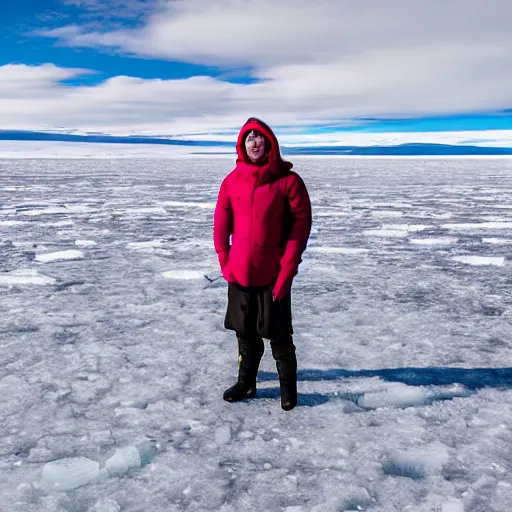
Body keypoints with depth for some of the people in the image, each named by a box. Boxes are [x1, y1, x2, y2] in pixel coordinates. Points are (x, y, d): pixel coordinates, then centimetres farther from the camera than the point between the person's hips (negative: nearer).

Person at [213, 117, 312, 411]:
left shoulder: (289, 181, -9)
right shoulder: (232, 181, 2)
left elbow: (301, 226, -10)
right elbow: (221, 226, 6)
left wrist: (287, 271, -14)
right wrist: (225, 263, 0)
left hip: (274, 274, -3)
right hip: (240, 274, 4)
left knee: (279, 335, 5)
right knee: (245, 333, 15)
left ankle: (288, 388, 23)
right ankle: (246, 383, 31)